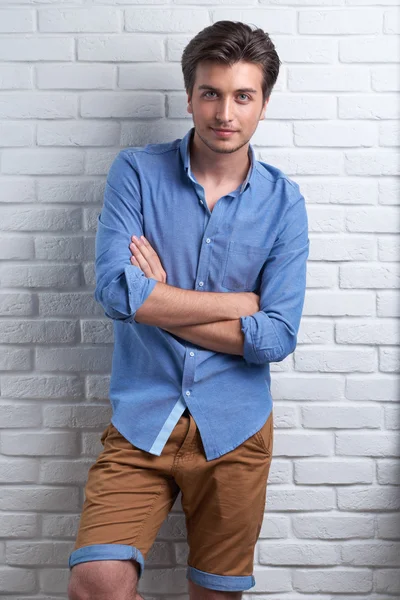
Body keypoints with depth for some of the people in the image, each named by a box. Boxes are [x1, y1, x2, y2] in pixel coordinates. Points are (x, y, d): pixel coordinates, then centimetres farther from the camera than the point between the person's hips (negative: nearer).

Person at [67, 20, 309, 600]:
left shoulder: (282, 200, -2)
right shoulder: (137, 172, -4)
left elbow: (278, 337, -9)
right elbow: (117, 291, -17)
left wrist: (160, 304, -11)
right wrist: (244, 301, -11)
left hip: (235, 426, 2)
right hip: (142, 419, -1)